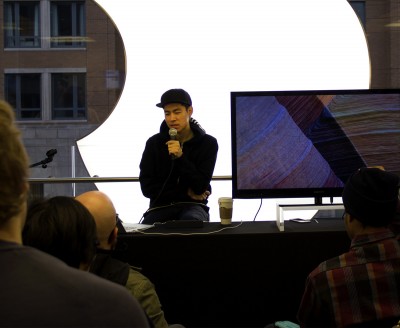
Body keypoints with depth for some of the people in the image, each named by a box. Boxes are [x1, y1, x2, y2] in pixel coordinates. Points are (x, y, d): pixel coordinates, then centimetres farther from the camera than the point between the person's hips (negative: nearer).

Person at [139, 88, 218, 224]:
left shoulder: (207, 143, 1)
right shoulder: (154, 143, 4)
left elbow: (201, 187, -6)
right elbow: (147, 187, -1)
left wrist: (180, 157, -17)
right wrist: (185, 192, -5)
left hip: (193, 205, -1)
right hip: (161, 207, 1)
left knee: (191, 220, -37)